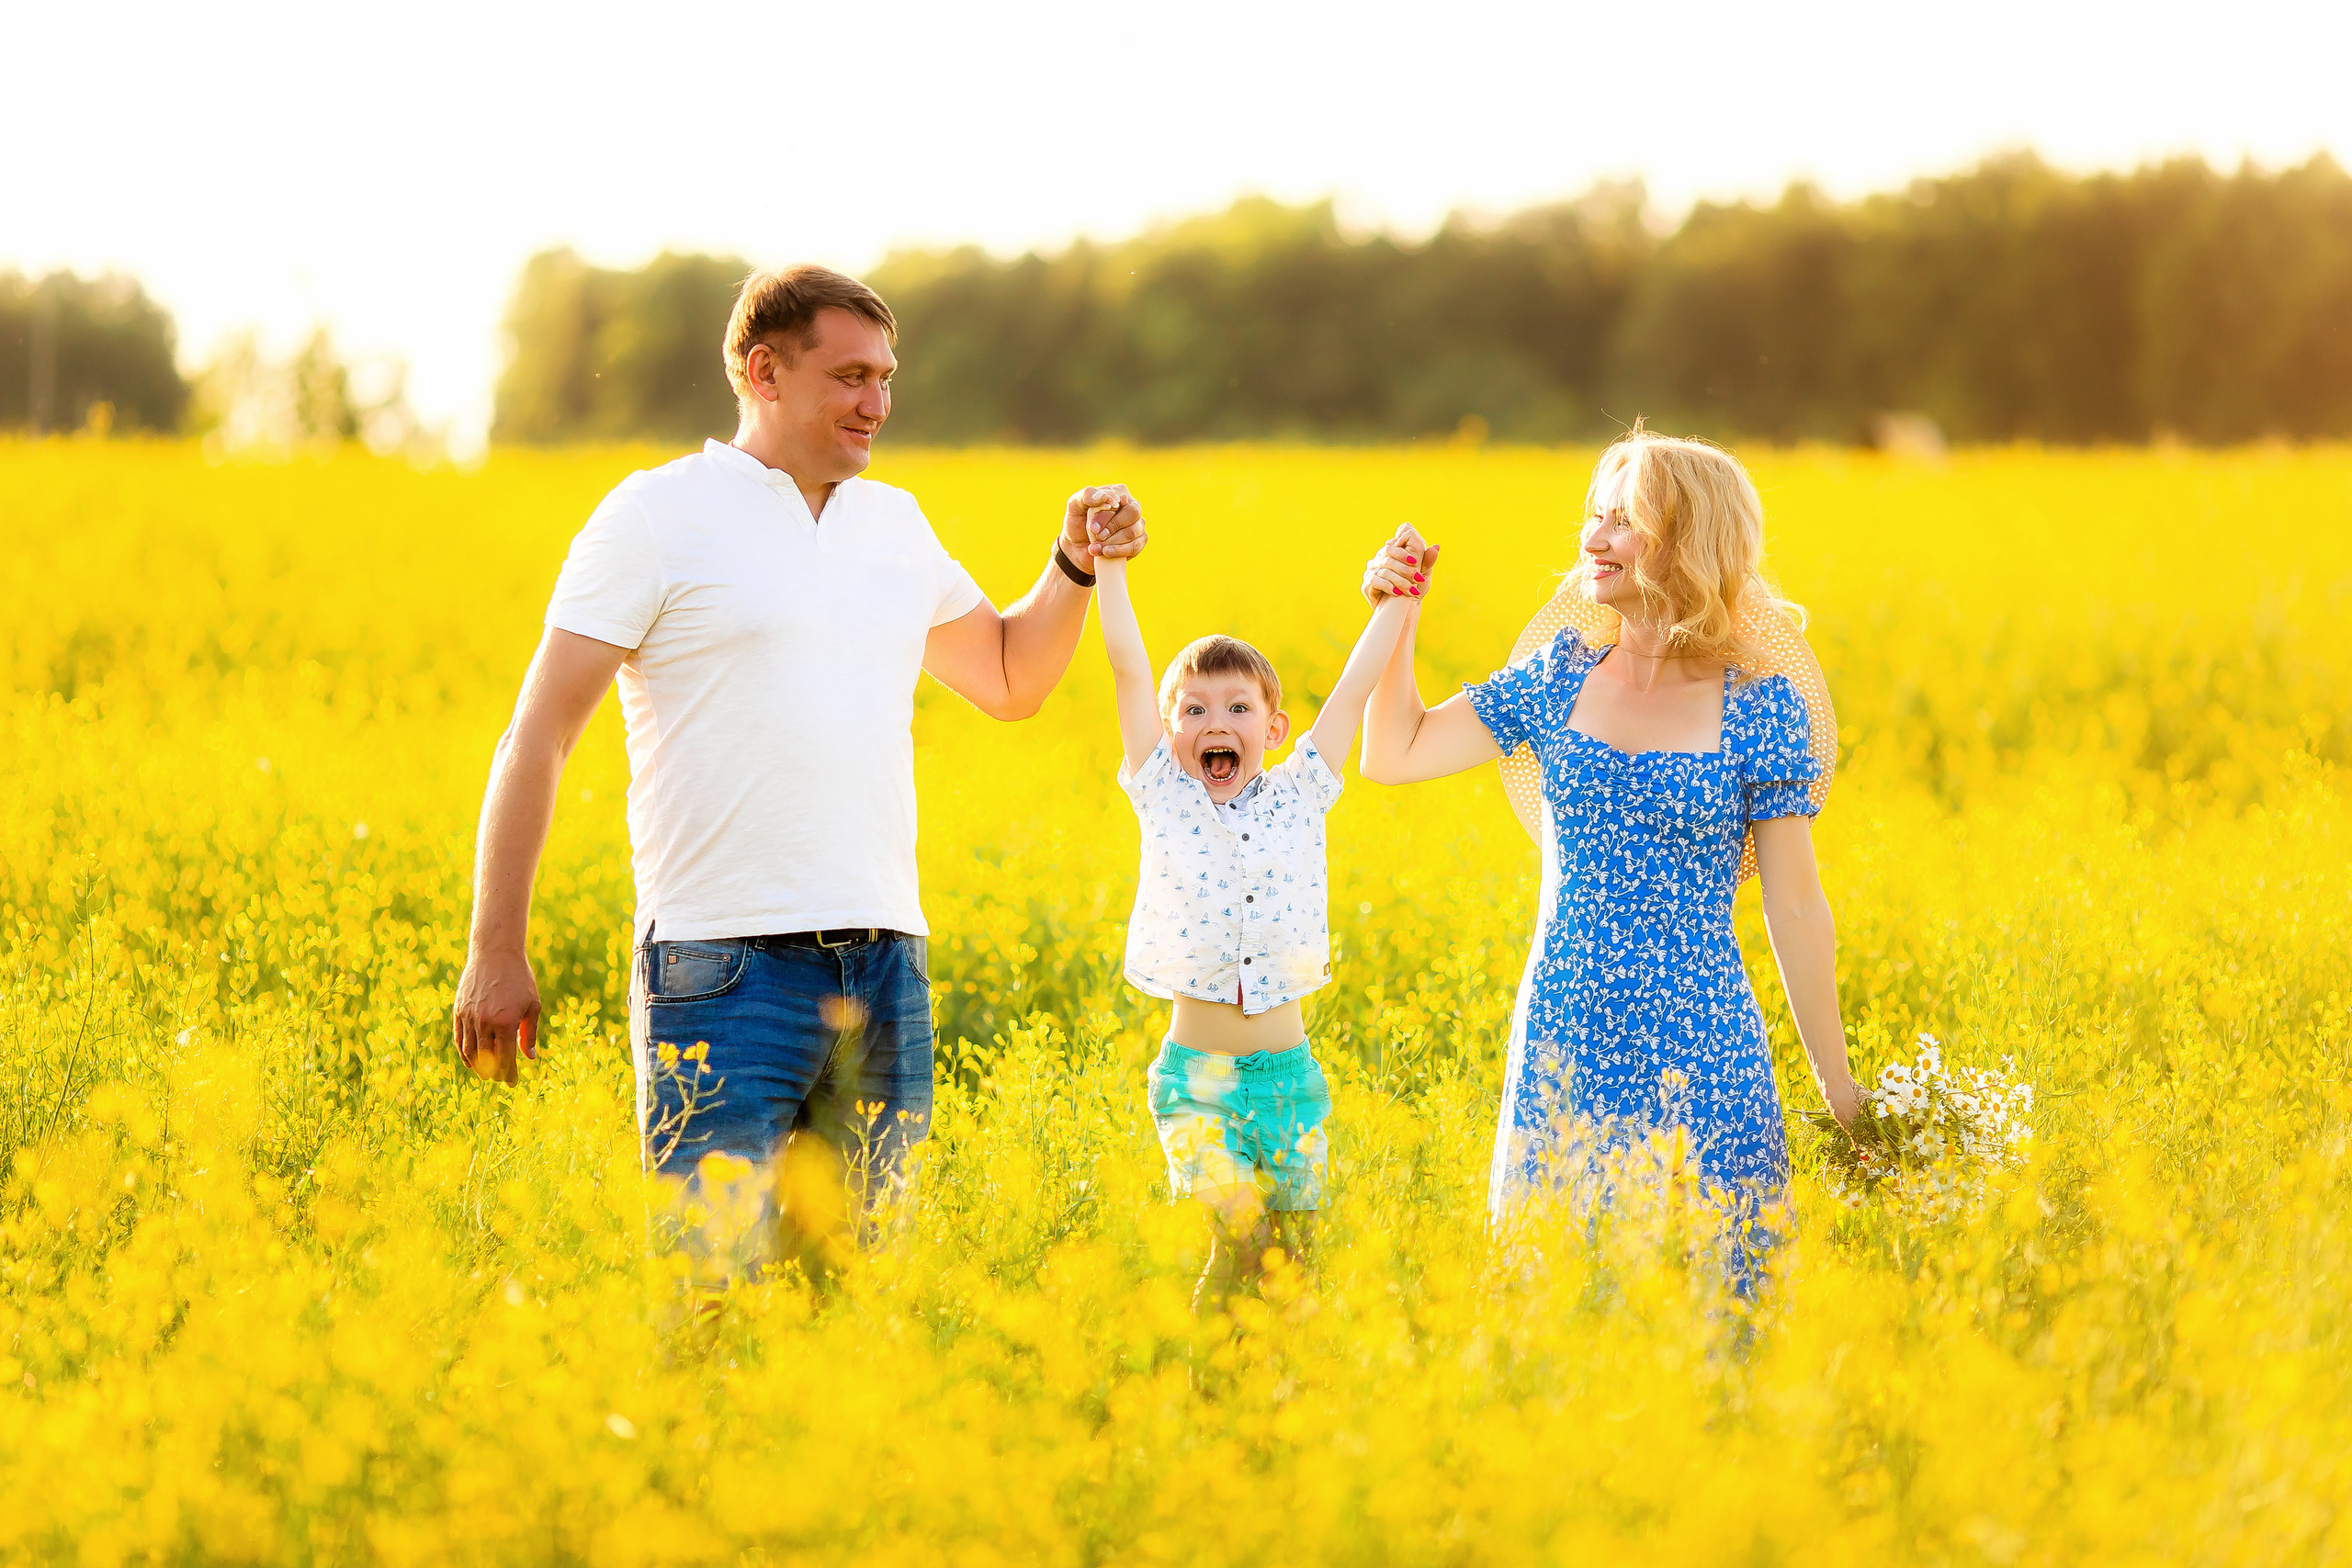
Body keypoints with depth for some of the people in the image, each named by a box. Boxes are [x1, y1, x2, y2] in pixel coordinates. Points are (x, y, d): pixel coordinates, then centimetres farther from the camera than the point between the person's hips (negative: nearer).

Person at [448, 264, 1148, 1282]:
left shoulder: (895, 524, 17)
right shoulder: (658, 515, 0)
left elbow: (1011, 681, 32)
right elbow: (537, 736, -2)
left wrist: (1076, 565, 13)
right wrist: (495, 954, -8)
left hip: (885, 966, 6)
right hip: (726, 967, -6)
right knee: (715, 1282, -11)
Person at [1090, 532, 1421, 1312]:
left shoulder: (1298, 798, 6)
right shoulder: (1164, 799, 2)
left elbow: (1357, 684, 8)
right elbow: (1129, 670, 0)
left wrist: (1397, 599, 6)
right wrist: (1108, 568, -2)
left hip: (1287, 1067, 2)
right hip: (1195, 1070, -2)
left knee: (1294, 1244, 3)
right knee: (1239, 1234, -14)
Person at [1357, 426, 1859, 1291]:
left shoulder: (1760, 704, -3)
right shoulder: (1563, 674, 7)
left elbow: (1795, 906, 1)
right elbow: (1394, 755, 13)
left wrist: (1841, 1093, 2)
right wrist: (1399, 618, 1)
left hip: (1699, 1050, -3)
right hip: (1562, 1044, 3)